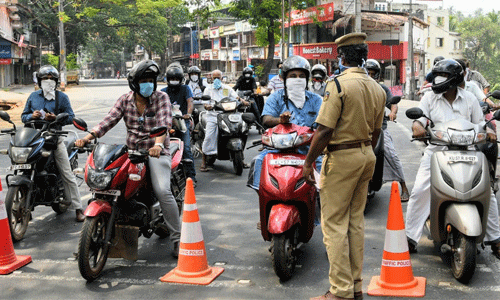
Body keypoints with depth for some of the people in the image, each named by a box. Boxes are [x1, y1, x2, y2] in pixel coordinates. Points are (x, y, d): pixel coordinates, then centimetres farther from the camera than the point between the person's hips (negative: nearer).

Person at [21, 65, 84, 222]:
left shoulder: (62, 97, 6)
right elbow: (24, 115, 16)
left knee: (67, 175, -3)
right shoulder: (33, 96, 14)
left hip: (55, 138, -2)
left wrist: (56, 118, -17)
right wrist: (31, 116, -7)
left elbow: (70, 117, 1)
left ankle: (78, 208, 2)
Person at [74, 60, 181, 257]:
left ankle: (177, 238, -11)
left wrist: (158, 144, -41)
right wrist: (88, 137, -20)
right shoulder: (125, 100, 6)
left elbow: (164, 122, -21)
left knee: (162, 191, -24)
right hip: (131, 151, 4)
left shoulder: (161, 98, -5)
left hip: (156, 151, -4)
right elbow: (108, 121, -4)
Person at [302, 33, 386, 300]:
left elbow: (324, 130, -19)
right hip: (366, 156, 8)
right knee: (356, 221, 14)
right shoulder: (378, 89, 8)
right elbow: (376, 130, 15)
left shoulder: (338, 85, -15)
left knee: (334, 224, -1)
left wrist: (308, 162, -11)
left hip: (341, 157, -8)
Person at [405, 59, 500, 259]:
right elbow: (419, 119, 1)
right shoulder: (429, 98, 7)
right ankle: (410, 238, -3)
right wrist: (418, 127, -22)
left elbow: (479, 123, 14)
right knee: (419, 191, -14)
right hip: (437, 151, -1)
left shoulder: (469, 99, 9)